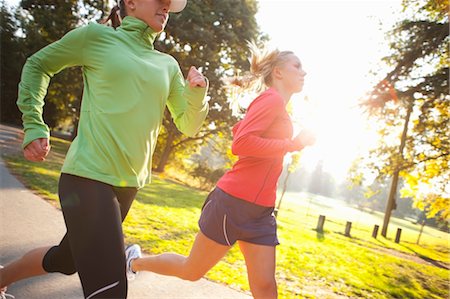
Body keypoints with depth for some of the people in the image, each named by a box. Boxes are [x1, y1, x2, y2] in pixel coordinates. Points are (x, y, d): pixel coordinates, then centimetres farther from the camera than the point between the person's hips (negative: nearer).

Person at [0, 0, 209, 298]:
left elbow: (188, 125, 10)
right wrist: (35, 127, -1)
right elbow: (38, 64, 9)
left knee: (67, 259, 24)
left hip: (128, 184, 6)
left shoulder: (168, 65, 9)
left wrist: (197, 94, -10)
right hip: (88, 177, -6)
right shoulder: (98, 35, -2)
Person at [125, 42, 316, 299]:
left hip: (260, 211, 8)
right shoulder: (272, 99, -12)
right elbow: (240, 143, -26)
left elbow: (240, 130, 26)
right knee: (192, 271, 11)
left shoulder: (276, 106, 14)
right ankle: (135, 261, 36)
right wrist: (293, 144, -19)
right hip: (234, 202, -8)